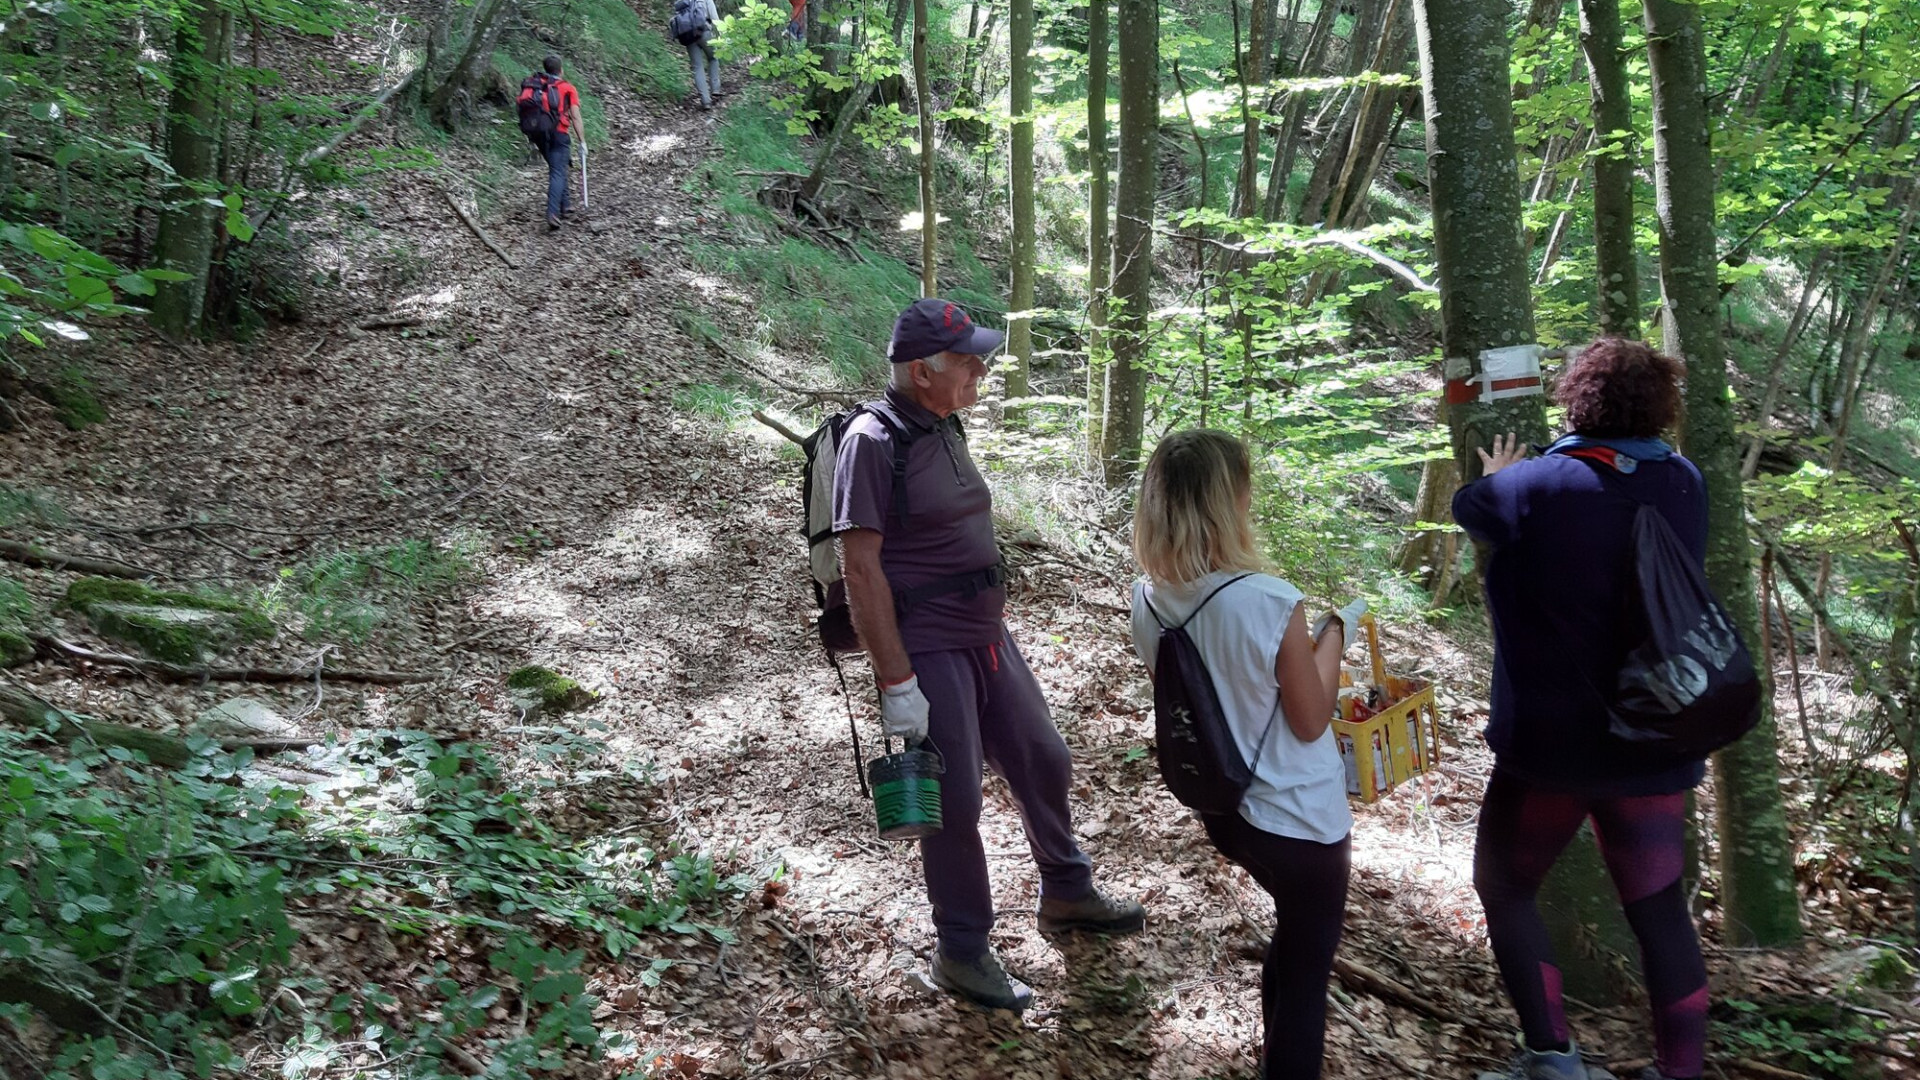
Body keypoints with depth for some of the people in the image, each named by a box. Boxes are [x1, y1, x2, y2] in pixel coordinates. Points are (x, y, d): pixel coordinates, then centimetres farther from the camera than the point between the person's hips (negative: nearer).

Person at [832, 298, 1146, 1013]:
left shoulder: (943, 428, 7)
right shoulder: (872, 441, -18)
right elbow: (861, 567, -20)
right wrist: (896, 683, -21)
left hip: (986, 636, 8)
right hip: (928, 650, -8)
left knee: (1044, 761, 17)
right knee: (956, 799, 2)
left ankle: (1066, 893, 39)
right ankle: (962, 953, 21)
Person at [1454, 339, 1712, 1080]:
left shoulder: (1533, 489, -15)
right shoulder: (1685, 487, 0)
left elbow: (1467, 505, 6)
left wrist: (1499, 478, 26)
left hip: (1550, 743, -4)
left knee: (1504, 886, 14)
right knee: (1659, 910, 13)